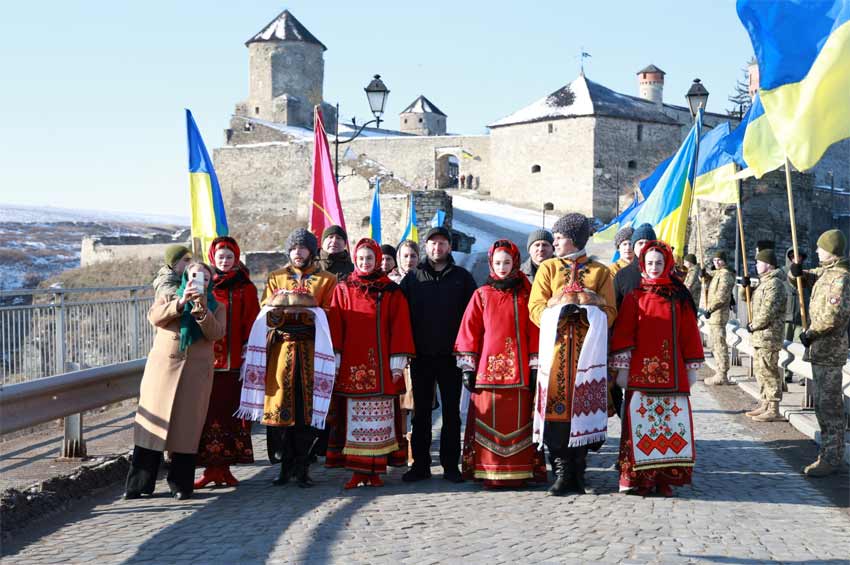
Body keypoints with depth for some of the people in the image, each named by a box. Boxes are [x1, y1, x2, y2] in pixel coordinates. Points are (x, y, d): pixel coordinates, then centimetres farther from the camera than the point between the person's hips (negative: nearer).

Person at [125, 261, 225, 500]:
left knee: (187, 427, 0)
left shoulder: (216, 307, 14)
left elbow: (216, 333, -5)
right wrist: (180, 302, -18)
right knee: (153, 424, -3)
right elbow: (154, 317, -7)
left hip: (196, 373, 0)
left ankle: (181, 485, 9)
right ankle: (138, 484, 1)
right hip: (163, 367, 0)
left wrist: (202, 310, -18)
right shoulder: (169, 298, 15)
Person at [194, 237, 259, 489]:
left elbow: (251, 323, 3)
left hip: (234, 361, 0)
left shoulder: (245, 288, 8)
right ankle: (211, 468, 3)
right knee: (208, 413, -3)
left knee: (231, 412, 1)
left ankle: (224, 467, 8)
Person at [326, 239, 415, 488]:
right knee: (354, 418, 0)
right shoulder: (342, 290, 8)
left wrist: (397, 361, -4)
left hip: (381, 365, 0)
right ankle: (357, 471, 5)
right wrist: (334, 360, -2)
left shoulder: (391, 291, 6)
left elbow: (399, 327, 3)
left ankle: (376, 471, 7)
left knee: (379, 419, 0)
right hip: (351, 365, 0)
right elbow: (335, 327, 5)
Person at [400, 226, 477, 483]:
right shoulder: (413, 278, 9)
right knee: (421, 411, 6)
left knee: (451, 411, 4)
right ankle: (420, 464, 12)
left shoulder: (462, 277, 7)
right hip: (421, 355, 1)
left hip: (451, 355, -1)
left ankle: (450, 465, 10)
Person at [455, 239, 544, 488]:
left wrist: (535, 366, -2)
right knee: (489, 422, -1)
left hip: (519, 371, 0)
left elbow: (535, 330, 4)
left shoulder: (526, 294, 8)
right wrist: (468, 367, 1)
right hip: (488, 369, 0)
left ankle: (520, 472, 5)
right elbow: (469, 332, 7)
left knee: (518, 422, 0)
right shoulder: (482, 295, 9)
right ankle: (488, 473, 3)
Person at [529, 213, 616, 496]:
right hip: (555, 346, 0)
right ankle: (562, 473, -1)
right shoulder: (548, 268, 15)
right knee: (556, 407, -7)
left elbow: (609, 312, 6)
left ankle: (578, 472, 5)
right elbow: (536, 308, 5)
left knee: (583, 407, -4)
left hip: (587, 348, 0)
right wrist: (559, 312, -14)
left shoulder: (600, 272, 14)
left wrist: (589, 311, -13)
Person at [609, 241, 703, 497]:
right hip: (641, 373, -2)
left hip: (672, 374, 2)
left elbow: (689, 333, 10)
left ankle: (665, 478, 8)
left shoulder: (679, 297, 9)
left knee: (672, 423, 1)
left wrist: (692, 367, 7)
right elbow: (623, 333, 0)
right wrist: (621, 367, -6)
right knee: (641, 422, -4)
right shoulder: (634, 298, 4)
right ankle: (640, 478, 2)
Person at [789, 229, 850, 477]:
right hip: (821, 348, 10)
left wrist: (811, 334, -15)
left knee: (828, 404, -8)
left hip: (830, 348, -10)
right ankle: (830, 450, 26)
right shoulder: (825, 272, 12)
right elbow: (808, 278, 30)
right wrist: (798, 272, 6)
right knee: (824, 403, 16)